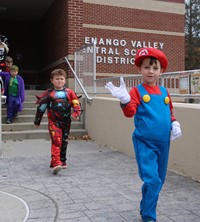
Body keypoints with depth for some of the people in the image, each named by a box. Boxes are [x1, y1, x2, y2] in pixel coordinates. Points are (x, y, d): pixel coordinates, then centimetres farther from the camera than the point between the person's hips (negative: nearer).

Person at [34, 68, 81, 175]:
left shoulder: (69, 92, 6)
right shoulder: (48, 93, 1)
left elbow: (76, 104, 2)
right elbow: (41, 107, 6)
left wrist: (76, 113, -18)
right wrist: (37, 121, 9)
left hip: (66, 122, 3)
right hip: (54, 121, -3)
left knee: (64, 142, 14)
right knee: (56, 141, -16)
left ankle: (62, 161, 31)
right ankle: (55, 163, -21)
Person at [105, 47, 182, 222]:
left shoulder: (165, 92, 8)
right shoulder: (137, 91, -7)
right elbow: (130, 112, -21)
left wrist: (175, 124, 0)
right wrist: (125, 100, -41)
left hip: (163, 143, 6)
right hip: (144, 143, -6)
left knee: (159, 181, 16)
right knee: (152, 180, -13)